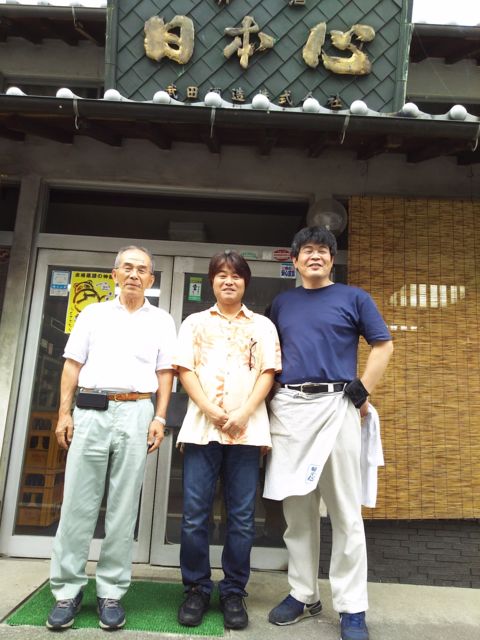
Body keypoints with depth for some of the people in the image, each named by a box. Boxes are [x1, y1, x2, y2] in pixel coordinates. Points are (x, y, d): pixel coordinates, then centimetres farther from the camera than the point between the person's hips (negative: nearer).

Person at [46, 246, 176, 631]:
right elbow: (73, 365, 9)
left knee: (123, 508, 4)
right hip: (89, 411, 1)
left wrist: (160, 418, -3)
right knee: (78, 503, 4)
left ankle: (111, 592, 16)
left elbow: (165, 373, 6)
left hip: (136, 412, -1)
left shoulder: (161, 320, 10)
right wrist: (64, 412, 1)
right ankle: (67, 589, 17)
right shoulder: (93, 313, 12)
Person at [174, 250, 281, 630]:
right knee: (195, 514, 3)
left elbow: (268, 373, 4)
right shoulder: (195, 323, 15)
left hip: (247, 429, 0)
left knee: (242, 517, 5)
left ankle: (234, 592, 20)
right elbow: (185, 370, 4)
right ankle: (196, 589, 20)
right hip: (201, 427, 1)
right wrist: (208, 408, -11)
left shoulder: (262, 326, 14)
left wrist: (244, 413, -11)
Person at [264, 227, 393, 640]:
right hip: (287, 407, 4)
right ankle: (304, 595, 27)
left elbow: (383, 345, 4)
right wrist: (269, 402, 8)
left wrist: (361, 393, -4)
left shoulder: (353, 297, 6)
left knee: (345, 511, 3)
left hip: (335, 405, -3)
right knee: (296, 509, 11)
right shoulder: (282, 303, 15)